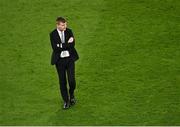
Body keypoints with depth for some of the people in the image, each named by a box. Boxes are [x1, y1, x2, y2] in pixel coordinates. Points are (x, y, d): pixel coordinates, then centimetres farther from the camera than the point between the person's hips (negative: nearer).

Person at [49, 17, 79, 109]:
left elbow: (72, 44, -10)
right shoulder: (53, 34, -5)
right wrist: (67, 44, -17)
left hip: (70, 58, 1)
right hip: (59, 60, -1)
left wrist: (61, 46, -18)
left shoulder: (69, 31, 0)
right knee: (62, 82, 5)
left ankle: (71, 94, 25)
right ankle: (66, 101, 18)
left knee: (71, 80, -6)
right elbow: (55, 48, -17)